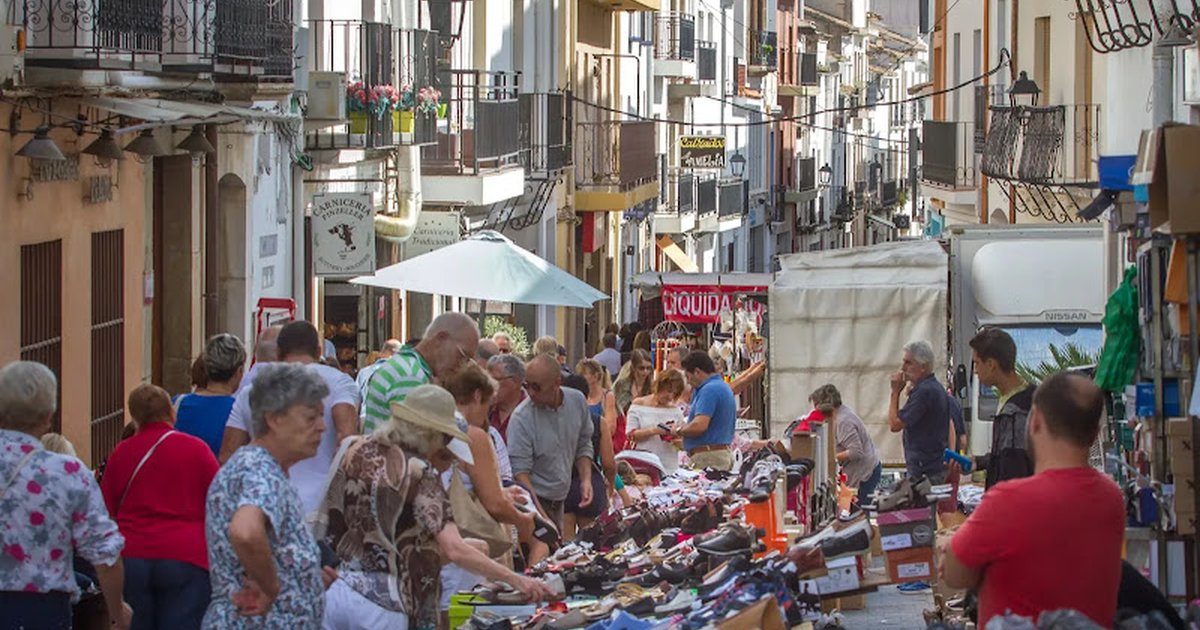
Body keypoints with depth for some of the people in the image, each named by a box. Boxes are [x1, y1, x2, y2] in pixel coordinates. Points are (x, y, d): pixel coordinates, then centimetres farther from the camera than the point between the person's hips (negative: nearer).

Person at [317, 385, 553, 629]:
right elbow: (454, 549, -20)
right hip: (380, 602, -6)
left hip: (334, 589, 6)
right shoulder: (419, 474, -13)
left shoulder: (354, 451, 4)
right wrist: (515, 580, -17)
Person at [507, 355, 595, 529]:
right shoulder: (521, 418, -18)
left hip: (559, 500, 5)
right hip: (533, 500, -5)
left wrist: (586, 480, -1)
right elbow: (519, 471, -19)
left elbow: (583, 447, 14)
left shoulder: (578, 401, -1)